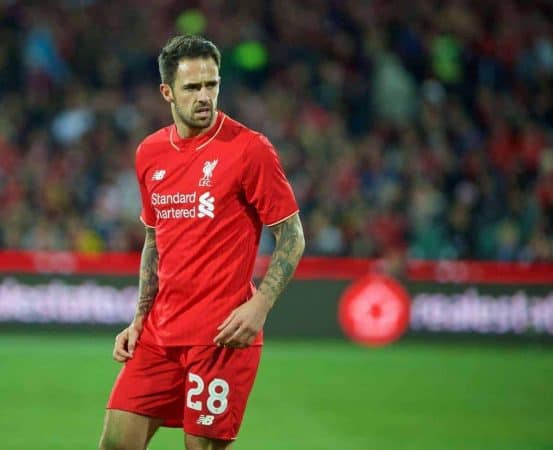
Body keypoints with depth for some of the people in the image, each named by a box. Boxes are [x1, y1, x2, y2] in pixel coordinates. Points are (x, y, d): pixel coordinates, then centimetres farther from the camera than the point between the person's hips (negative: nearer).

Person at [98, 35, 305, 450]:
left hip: (223, 336, -5)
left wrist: (259, 306, -17)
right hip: (160, 333, 6)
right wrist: (140, 319, 12)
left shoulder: (250, 149, -7)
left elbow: (293, 238, -5)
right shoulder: (150, 153, 10)